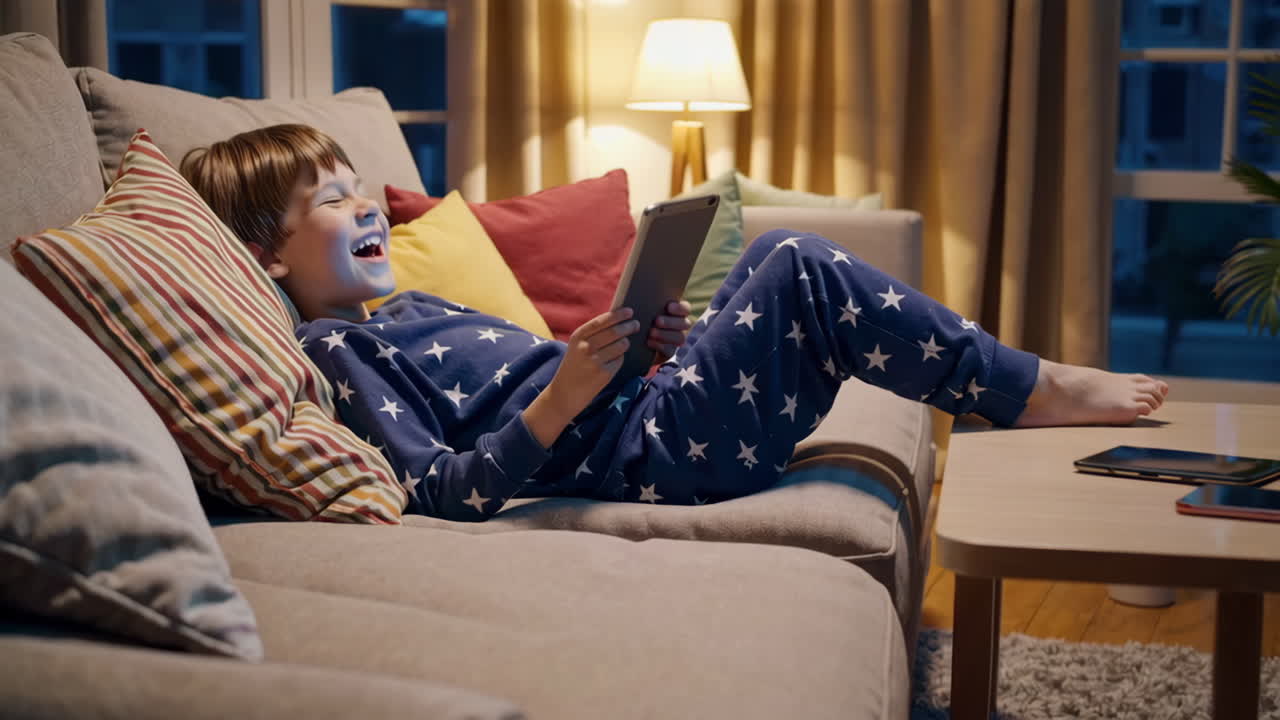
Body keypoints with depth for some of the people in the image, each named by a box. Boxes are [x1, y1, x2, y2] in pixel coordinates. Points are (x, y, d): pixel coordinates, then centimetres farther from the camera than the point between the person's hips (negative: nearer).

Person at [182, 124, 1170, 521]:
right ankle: (1033, 389, -1)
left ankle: (1022, 384, 12)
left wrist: (654, 347, 9)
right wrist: (562, 398, -30)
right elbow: (447, 495, -19)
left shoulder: (404, 310, 24)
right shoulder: (335, 348, -8)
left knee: (780, 254, 10)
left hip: (644, 412, 10)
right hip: (645, 452, -10)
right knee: (800, 268, -14)